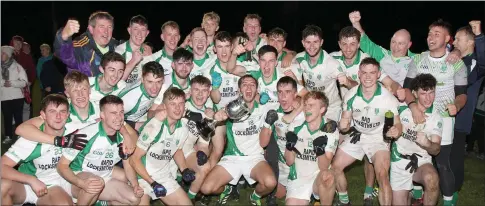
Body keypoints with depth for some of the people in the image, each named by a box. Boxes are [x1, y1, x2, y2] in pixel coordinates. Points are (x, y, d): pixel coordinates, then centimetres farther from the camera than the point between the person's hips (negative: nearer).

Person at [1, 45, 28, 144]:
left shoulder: (17, 67, -4)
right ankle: (8, 136, 21)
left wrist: (12, 83, -21)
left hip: (17, 97, -3)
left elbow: (24, 82, -9)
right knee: (7, 117, 11)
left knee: (18, 117, 5)